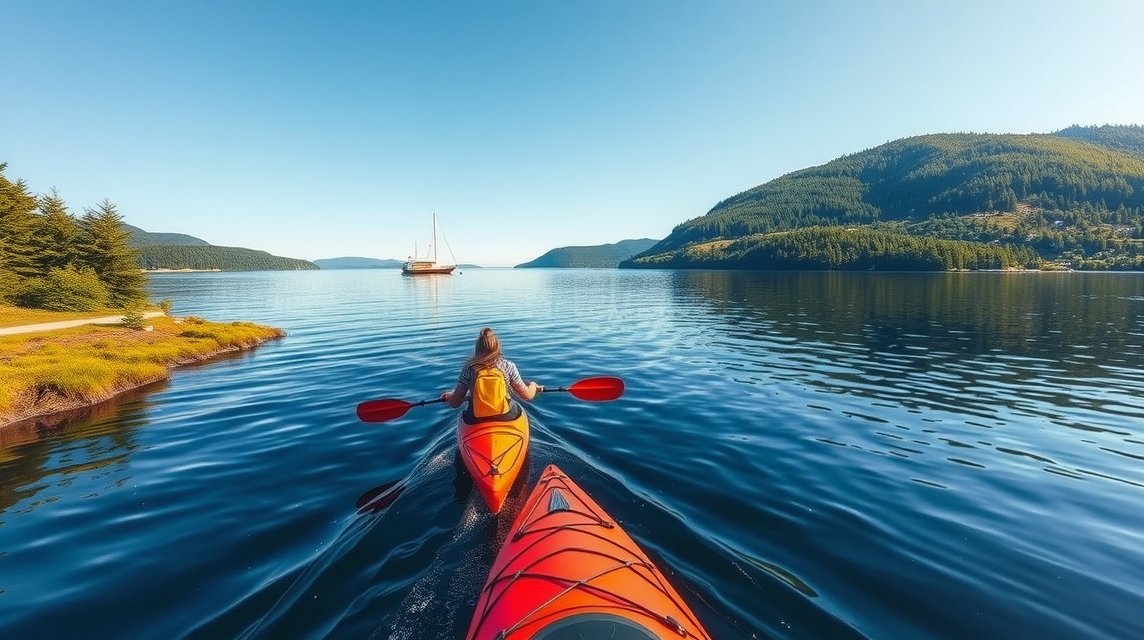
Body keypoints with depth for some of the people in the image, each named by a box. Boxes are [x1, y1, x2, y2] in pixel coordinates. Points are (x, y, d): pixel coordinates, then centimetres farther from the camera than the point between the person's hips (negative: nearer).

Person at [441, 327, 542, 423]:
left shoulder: (469, 368, -8)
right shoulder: (508, 365, -9)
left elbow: (455, 403, -6)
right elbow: (527, 396, -5)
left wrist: (448, 396, 17)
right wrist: (533, 386, 17)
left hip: (475, 421, 1)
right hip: (507, 417, 0)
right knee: (518, 408, 31)